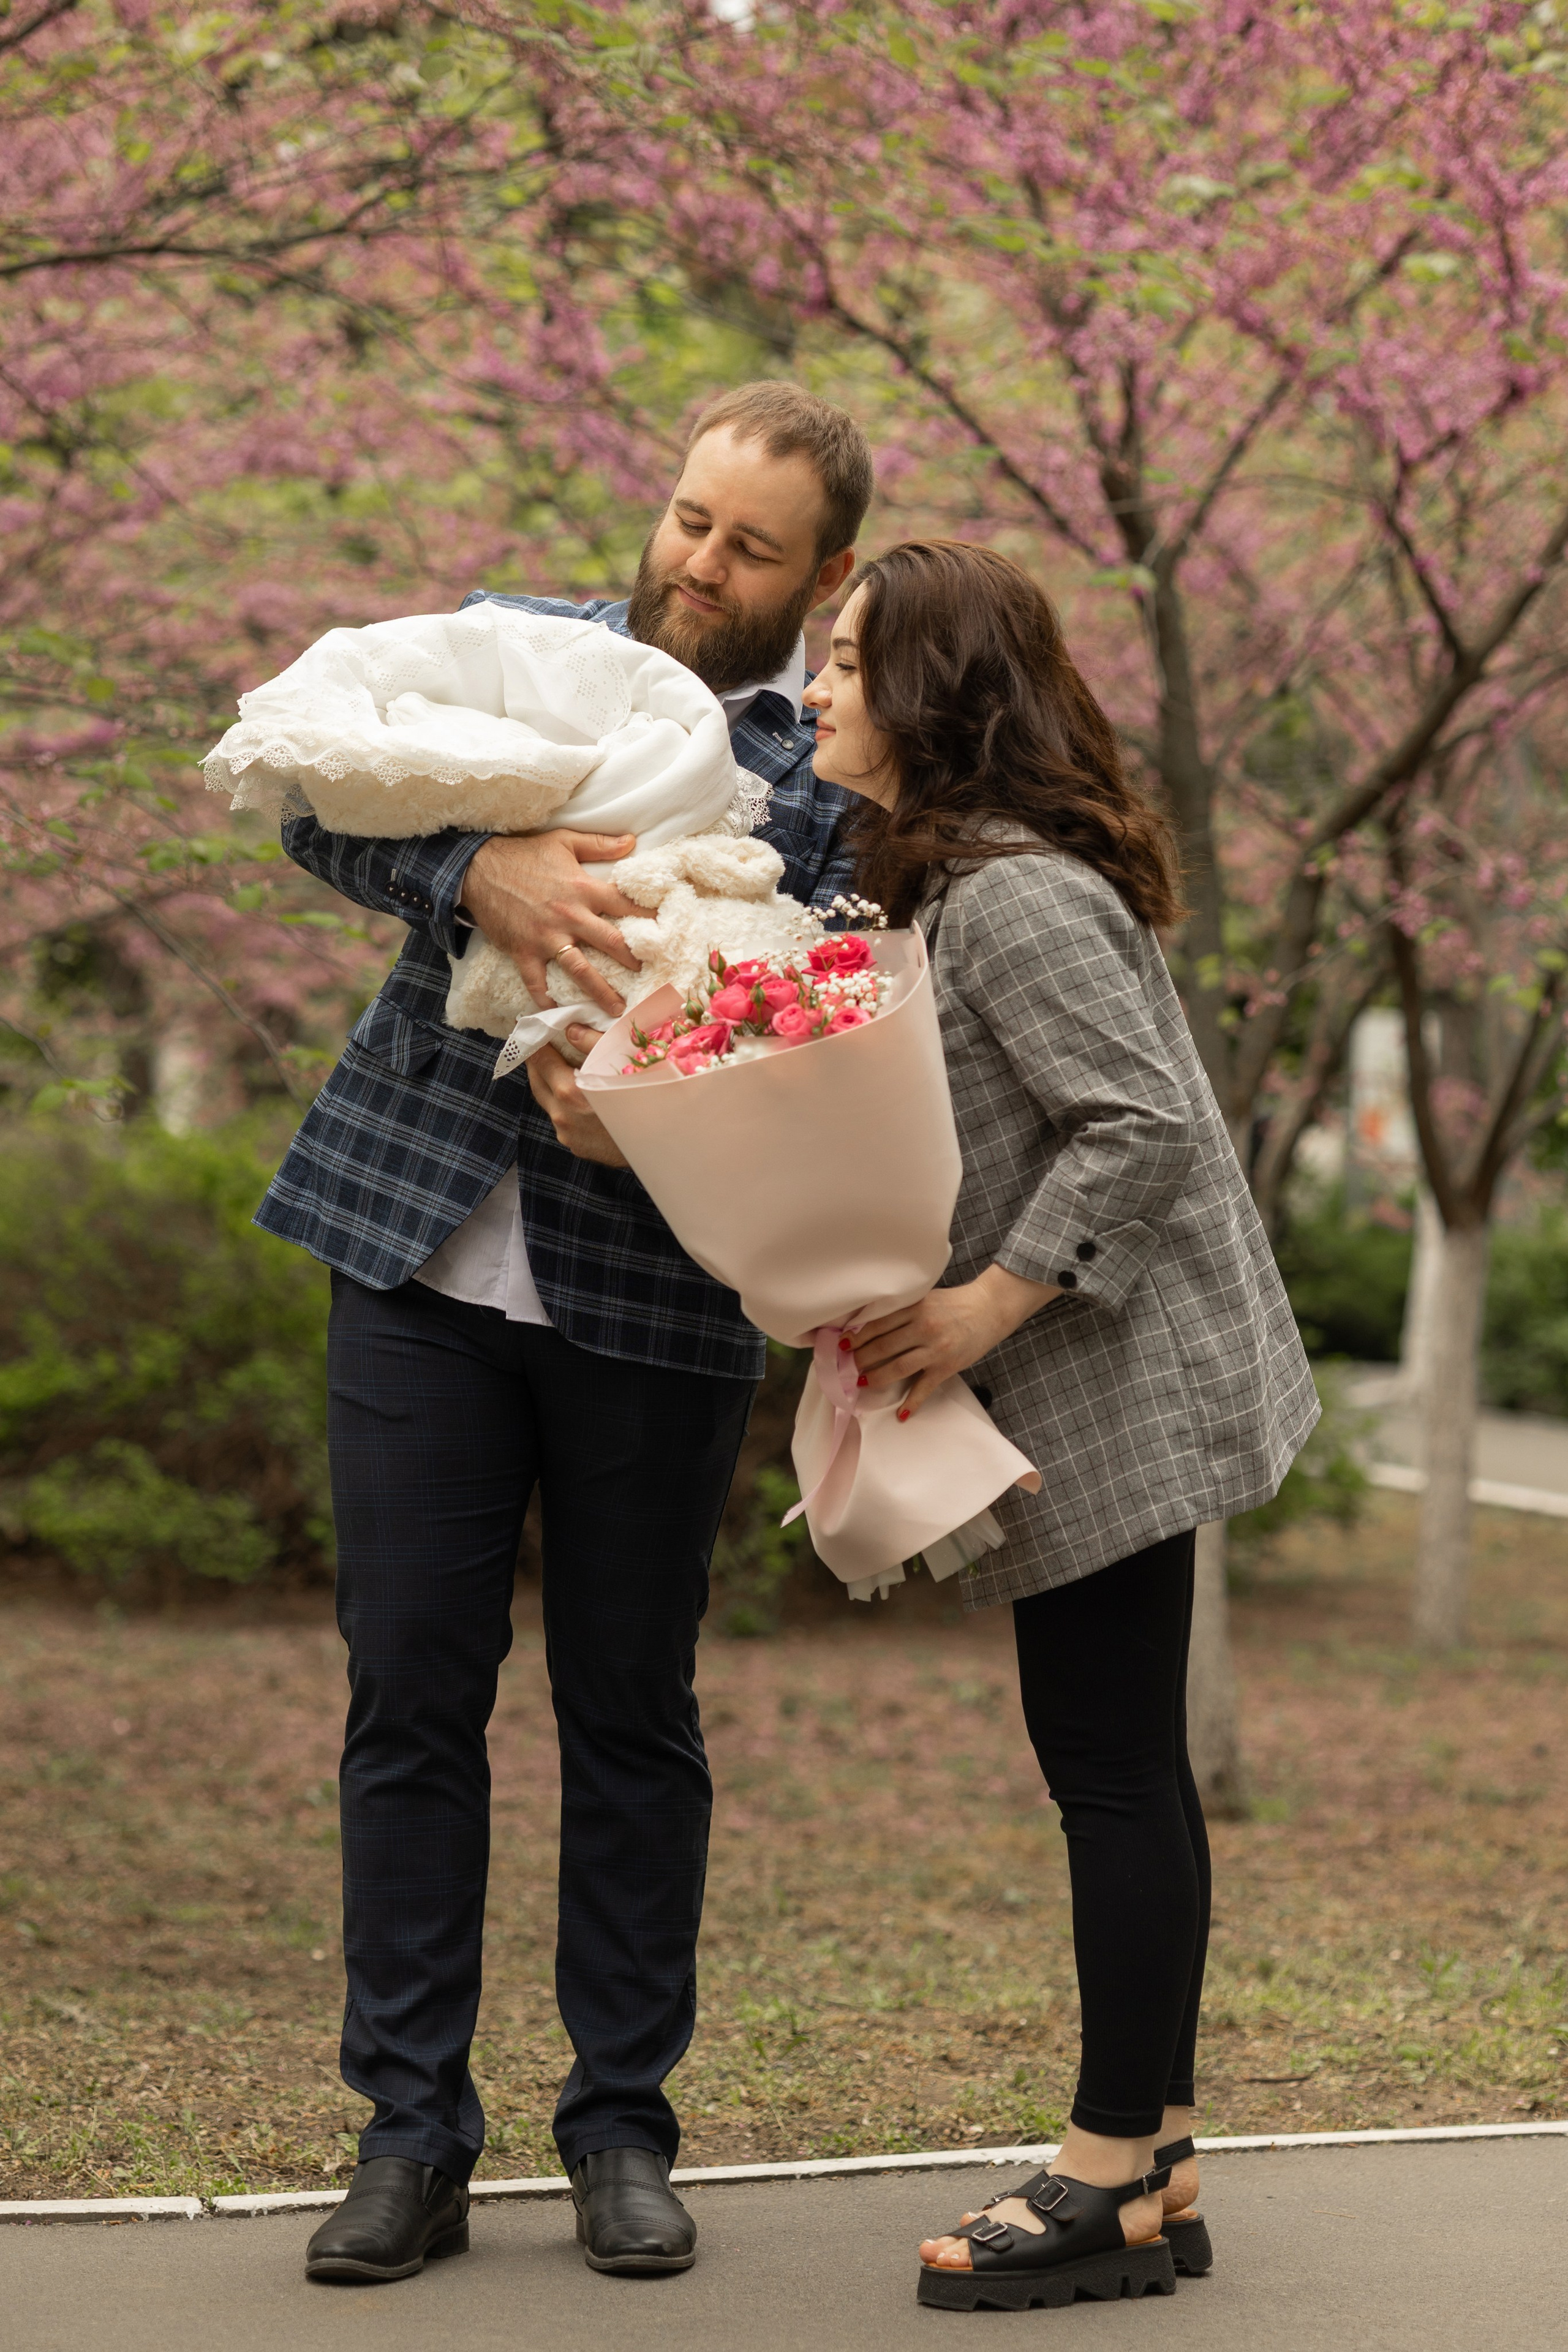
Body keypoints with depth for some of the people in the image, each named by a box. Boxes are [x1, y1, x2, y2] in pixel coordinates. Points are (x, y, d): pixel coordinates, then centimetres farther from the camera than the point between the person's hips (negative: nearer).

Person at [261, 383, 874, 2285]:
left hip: (654, 1303, -1)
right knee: (409, 1693, 2)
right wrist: (483, 868, -26)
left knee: (632, 1711, 7)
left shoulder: (841, 784, 1)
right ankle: (411, 2133, 10)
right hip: (421, 1263, 1)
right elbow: (324, 799, -6)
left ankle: (622, 2126, 18)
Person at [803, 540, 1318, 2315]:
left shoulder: (1010, 897, -18)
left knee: (1112, 1768, -5)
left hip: (1119, 1389, -11)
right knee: (1118, 1769, 12)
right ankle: (1153, 2165, 19)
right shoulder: (948, 881, 15)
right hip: (1098, 1412, 11)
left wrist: (990, 1304, -22)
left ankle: (1110, 2186, 2)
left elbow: (1143, 1124, -24)